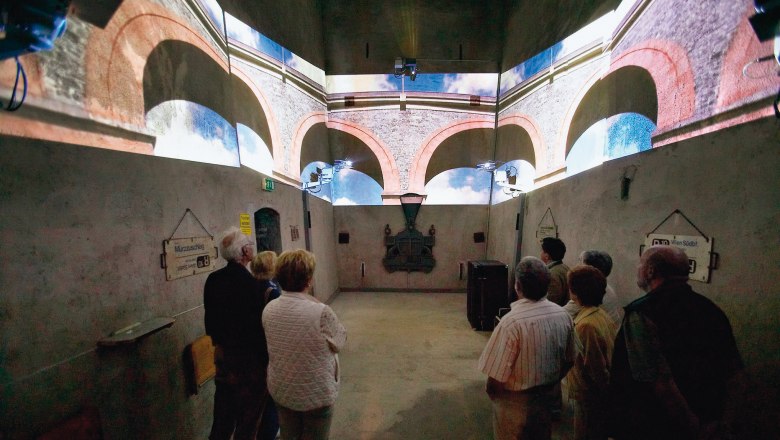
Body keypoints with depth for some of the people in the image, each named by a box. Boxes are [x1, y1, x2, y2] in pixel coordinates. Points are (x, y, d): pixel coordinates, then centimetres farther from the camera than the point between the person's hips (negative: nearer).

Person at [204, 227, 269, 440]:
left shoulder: (213, 279, -4)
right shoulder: (249, 282, -26)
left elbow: (210, 316, 7)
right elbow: (256, 324, -23)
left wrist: (218, 339, 21)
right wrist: (264, 357, -11)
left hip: (222, 350, 7)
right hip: (247, 354, -7)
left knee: (224, 403, 25)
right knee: (249, 409, 14)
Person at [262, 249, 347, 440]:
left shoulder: (268, 309, -13)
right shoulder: (321, 312, -31)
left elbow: (279, 343, 3)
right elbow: (339, 342, -13)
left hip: (280, 391, 5)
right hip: (316, 395, -4)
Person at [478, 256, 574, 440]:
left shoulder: (512, 321, -32)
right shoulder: (563, 315, -12)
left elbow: (496, 379, -26)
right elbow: (568, 361, 3)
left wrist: (490, 390, -4)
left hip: (515, 403, -5)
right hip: (547, 398, 6)